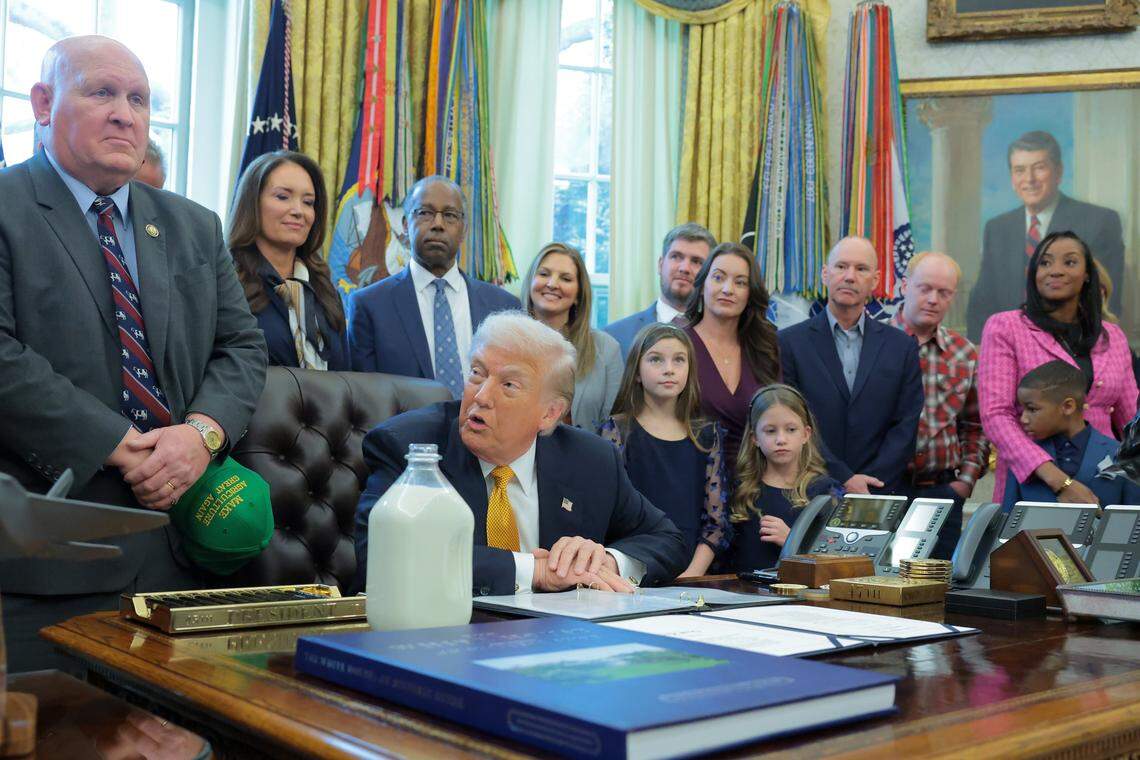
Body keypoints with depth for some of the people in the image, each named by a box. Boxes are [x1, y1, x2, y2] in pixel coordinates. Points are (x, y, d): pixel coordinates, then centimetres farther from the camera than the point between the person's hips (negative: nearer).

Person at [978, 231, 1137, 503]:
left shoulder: (1113, 336, 10)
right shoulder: (1004, 327, -4)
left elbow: (1131, 419, 14)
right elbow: (995, 415, -14)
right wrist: (1059, 482, -23)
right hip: (1029, 483, -4)